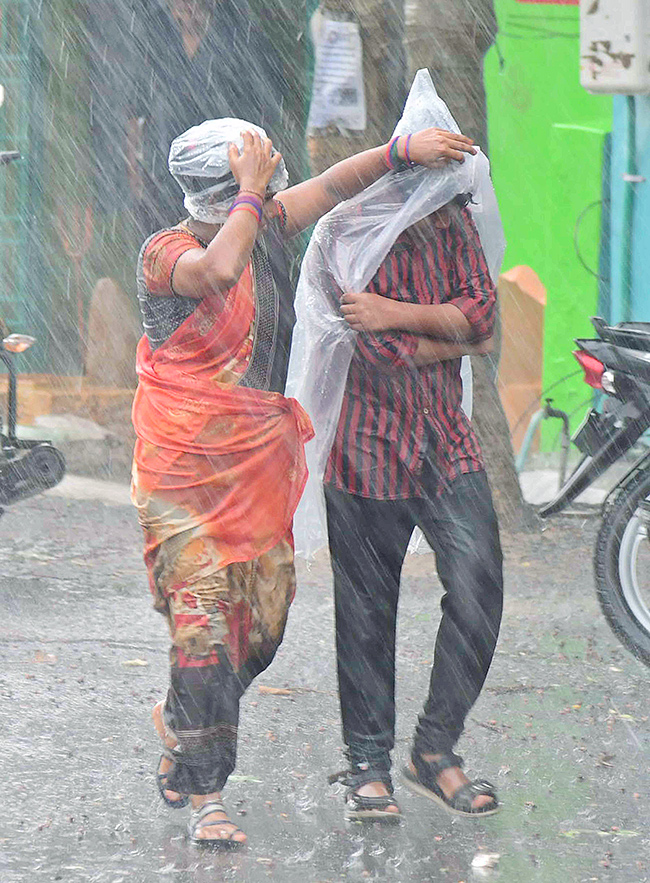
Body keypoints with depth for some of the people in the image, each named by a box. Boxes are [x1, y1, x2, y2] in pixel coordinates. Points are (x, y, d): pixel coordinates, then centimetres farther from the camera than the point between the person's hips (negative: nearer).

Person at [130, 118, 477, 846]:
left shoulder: (264, 226, 7)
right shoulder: (165, 254, -13)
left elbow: (333, 185, 16)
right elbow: (218, 271, -34)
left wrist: (402, 150, 3)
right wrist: (251, 192, -24)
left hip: (260, 460, 7)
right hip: (187, 466, -7)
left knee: (263, 621, 8)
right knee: (202, 622, -12)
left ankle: (178, 721, 35)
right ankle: (204, 797, -7)